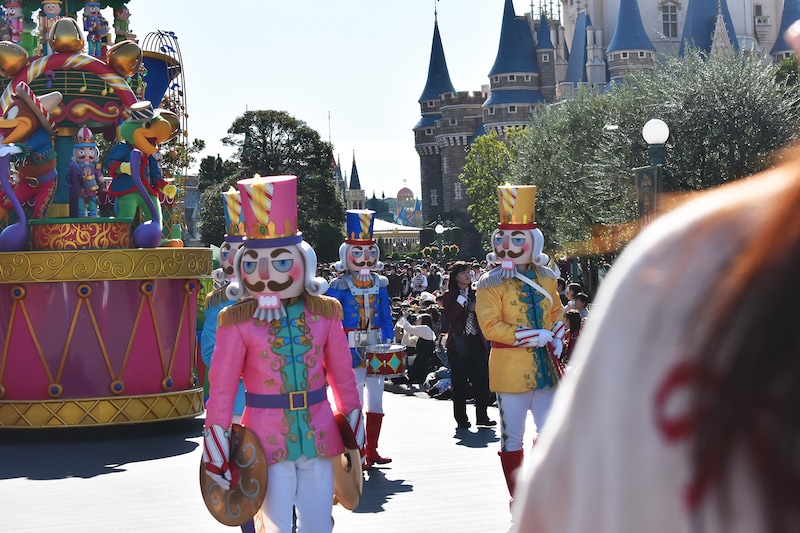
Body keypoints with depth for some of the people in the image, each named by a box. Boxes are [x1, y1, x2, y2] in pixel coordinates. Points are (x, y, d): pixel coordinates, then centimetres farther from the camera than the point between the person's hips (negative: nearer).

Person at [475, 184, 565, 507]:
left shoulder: (546, 277, 8)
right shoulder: (491, 283, -7)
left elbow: (557, 312, 20)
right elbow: (490, 326, -14)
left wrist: (556, 339, -1)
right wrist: (532, 337, -20)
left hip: (545, 367, 5)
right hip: (511, 370, -5)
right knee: (512, 437, 3)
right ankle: (518, 499, 14)